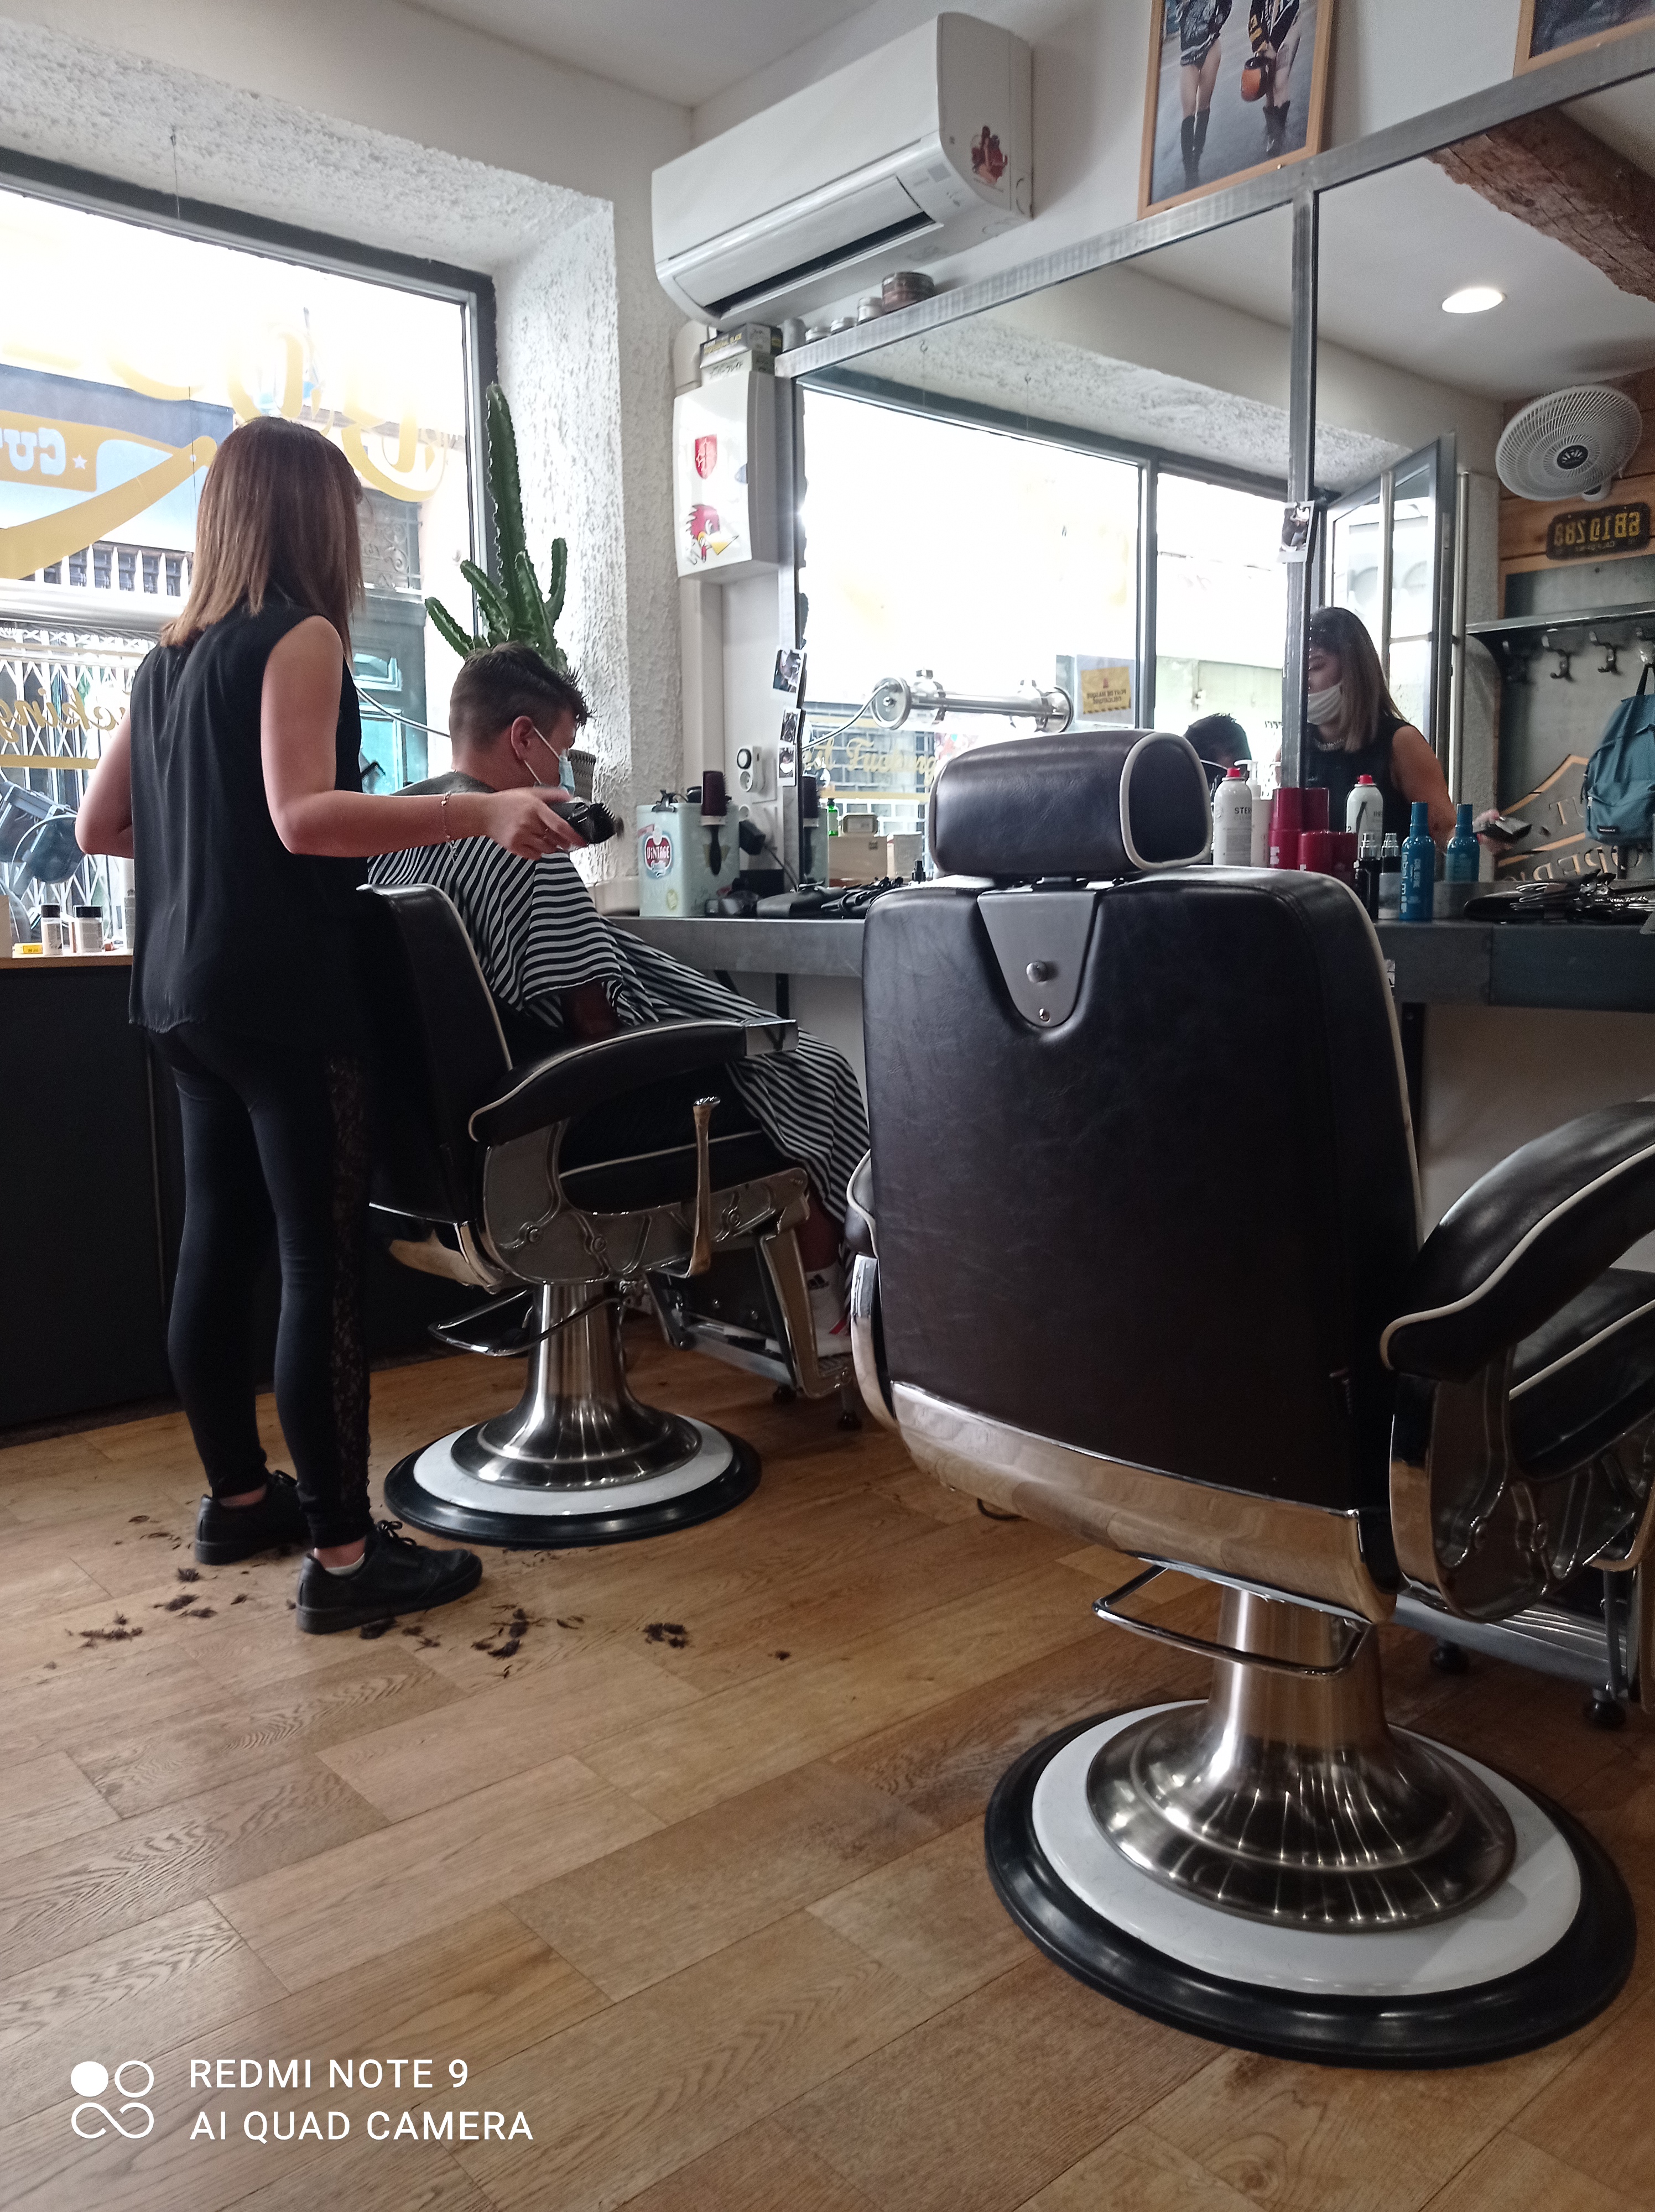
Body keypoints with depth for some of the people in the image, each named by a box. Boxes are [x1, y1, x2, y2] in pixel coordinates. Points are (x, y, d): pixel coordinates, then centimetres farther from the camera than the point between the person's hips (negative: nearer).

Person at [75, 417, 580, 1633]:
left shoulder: (170, 657, 17)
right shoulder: (301, 637, -7)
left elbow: (100, 825, 19)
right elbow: (303, 816, -21)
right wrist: (478, 812, -30)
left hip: (188, 995, 9)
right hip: (284, 995, -9)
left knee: (220, 1244, 14)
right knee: (324, 1261, -7)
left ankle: (238, 1496, 26)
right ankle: (342, 1553, -3)